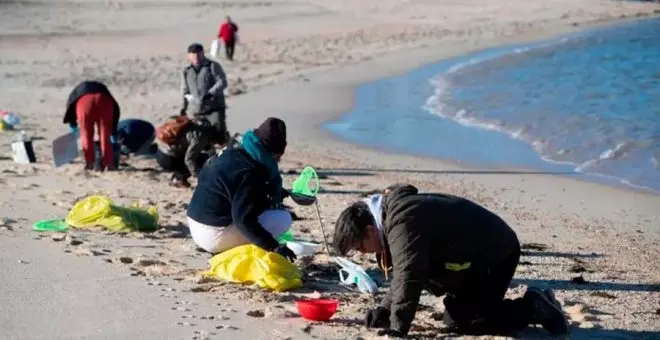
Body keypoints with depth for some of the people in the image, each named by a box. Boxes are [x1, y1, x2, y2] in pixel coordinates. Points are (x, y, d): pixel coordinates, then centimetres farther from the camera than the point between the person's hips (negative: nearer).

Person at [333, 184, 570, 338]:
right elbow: (404, 272, 14)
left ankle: (533, 308, -1)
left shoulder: (403, 222, -29)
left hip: (495, 254, -11)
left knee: (462, 321, -11)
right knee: (455, 315, 14)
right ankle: (535, 305, 17)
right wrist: (384, 310, 2)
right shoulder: (393, 212, 7)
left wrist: (397, 329, -34)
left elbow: (409, 276, -36)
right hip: (479, 255, 11)